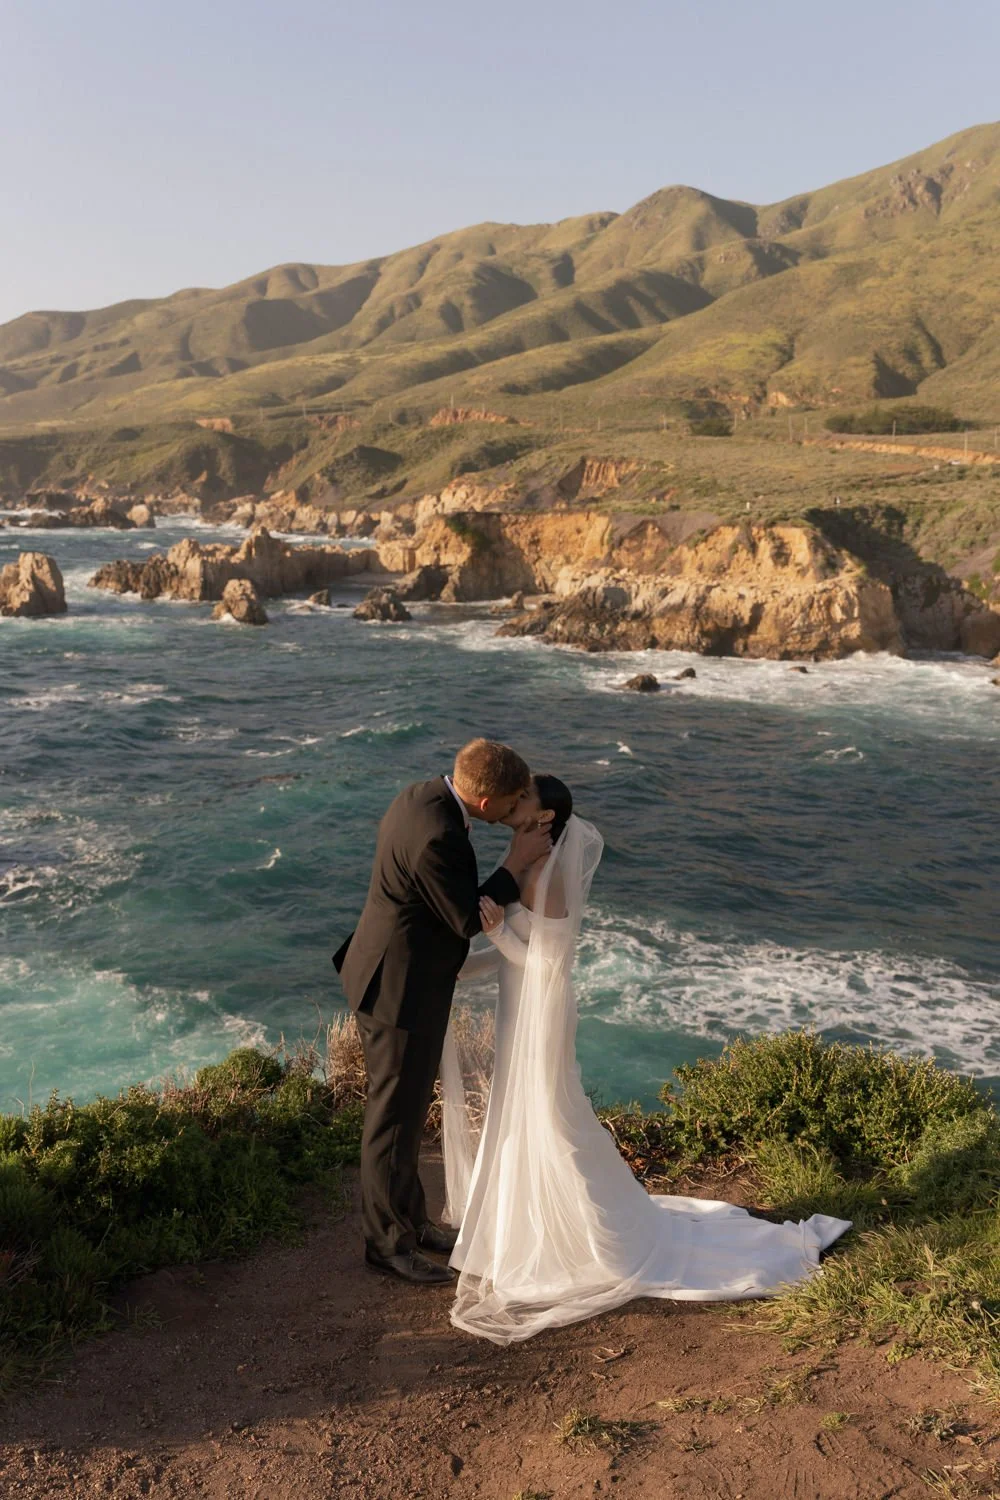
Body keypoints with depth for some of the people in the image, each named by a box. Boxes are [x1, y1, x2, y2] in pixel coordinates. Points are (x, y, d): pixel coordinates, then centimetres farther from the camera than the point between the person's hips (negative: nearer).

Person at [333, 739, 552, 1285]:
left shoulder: (425, 795, 0)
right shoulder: (439, 837, -31)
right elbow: (469, 920, -20)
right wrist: (518, 862, -15)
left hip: (395, 976, 10)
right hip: (400, 990, -10)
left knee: (409, 1107, 21)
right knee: (395, 1117, 6)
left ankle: (408, 1218, 37)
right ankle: (386, 1240, 24)